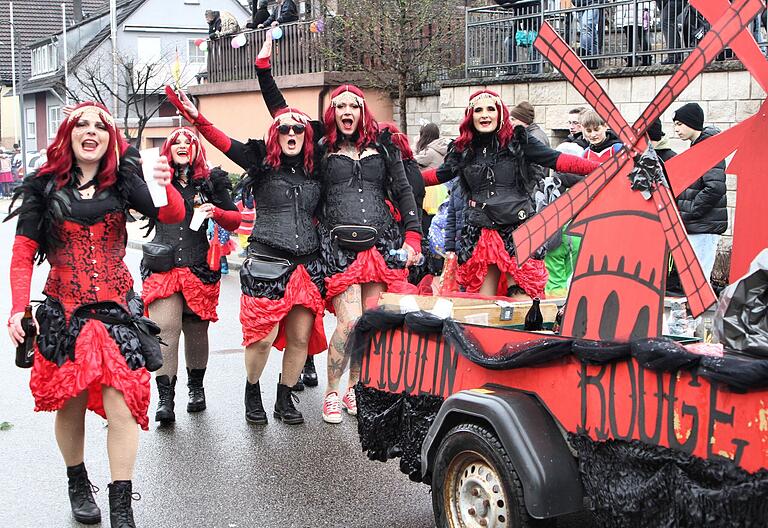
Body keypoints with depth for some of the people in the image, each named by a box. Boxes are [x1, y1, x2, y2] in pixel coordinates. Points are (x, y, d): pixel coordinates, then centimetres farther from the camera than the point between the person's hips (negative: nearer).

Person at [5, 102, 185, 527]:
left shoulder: (122, 181, 2)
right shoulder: (45, 187, 2)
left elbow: (172, 216, -8)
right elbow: (23, 254, 1)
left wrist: (166, 187, -29)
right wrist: (18, 309, -11)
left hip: (117, 308, 0)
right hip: (63, 311, 1)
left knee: (121, 405, -7)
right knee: (71, 404, 11)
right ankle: (77, 484, 34)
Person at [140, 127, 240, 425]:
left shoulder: (211, 182, 9)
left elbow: (236, 220, 13)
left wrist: (216, 212, -8)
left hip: (200, 269, 1)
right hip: (162, 268, -1)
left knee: (196, 332, 10)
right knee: (164, 329, -13)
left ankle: (196, 387, 31)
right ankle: (164, 398, -10)